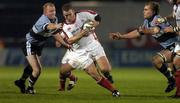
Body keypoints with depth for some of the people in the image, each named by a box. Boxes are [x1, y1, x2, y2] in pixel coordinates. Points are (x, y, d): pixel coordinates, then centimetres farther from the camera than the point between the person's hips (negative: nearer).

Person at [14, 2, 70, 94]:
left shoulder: (55, 19, -3)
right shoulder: (43, 20, -32)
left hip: (38, 46, 9)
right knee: (37, 70, -18)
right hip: (29, 45, -9)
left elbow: (55, 34, 10)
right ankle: (30, 89, 5)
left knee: (31, 67, 28)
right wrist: (56, 26, -79)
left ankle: (21, 82, 51)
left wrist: (65, 44, 3)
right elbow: (49, 26, -57)